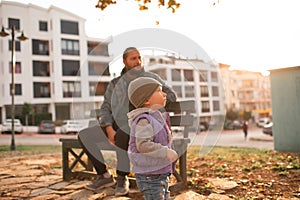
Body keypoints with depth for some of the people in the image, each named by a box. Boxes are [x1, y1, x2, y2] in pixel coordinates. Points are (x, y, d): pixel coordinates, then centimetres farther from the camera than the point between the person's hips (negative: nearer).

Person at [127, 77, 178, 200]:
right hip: (149, 177, -10)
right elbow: (142, 144, -30)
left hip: (162, 174, 10)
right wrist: (166, 152, -31)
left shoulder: (158, 117, 10)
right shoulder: (144, 120, -20)